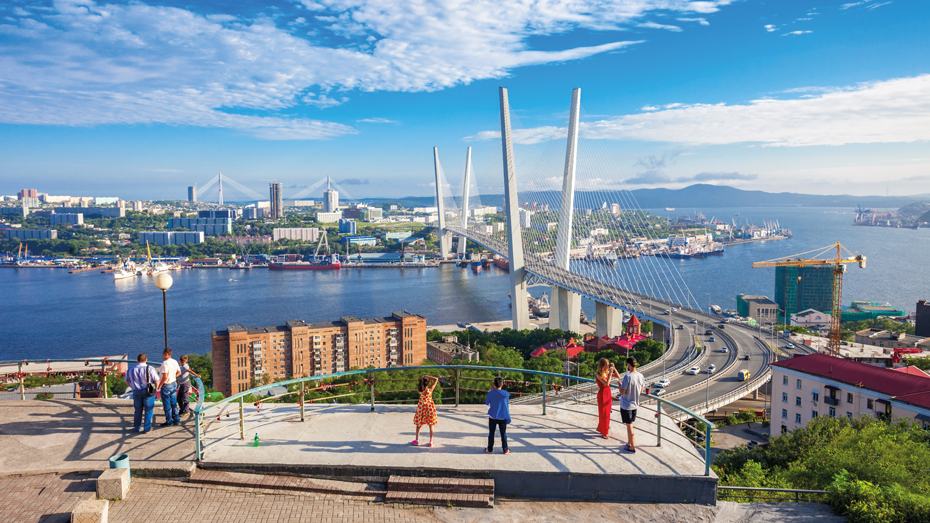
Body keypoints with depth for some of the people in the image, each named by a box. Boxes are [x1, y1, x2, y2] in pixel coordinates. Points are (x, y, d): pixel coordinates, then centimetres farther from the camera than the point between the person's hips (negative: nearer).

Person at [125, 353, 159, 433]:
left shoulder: (131, 370, 0)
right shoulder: (149, 369, -14)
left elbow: (127, 381, 13)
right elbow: (156, 381, -11)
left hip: (136, 392, 4)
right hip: (148, 391, -4)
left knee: (138, 410, 19)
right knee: (148, 410, 7)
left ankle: (137, 427, 30)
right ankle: (146, 428, 10)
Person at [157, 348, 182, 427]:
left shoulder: (165, 363, -23)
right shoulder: (175, 361, 2)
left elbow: (165, 377, -27)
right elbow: (179, 372, 13)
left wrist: (159, 385, -16)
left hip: (166, 386, -8)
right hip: (174, 384, 8)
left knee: (167, 404, 5)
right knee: (173, 403, 16)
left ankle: (169, 422, 13)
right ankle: (176, 420, 22)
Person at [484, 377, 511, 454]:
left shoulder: (491, 393, -11)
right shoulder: (506, 394, -8)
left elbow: (486, 403, 4)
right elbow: (508, 405, 4)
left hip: (492, 417, 0)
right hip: (503, 417, 1)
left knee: (491, 433, 12)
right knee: (503, 434, 10)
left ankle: (490, 449, 20)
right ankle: (505, 450, 18)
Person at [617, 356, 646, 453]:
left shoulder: (627, 376, -25)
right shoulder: (641, 376, -3)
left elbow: (622, 392, -21)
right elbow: (641, 391, 8)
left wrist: (620, 384, -3)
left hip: (626, 405, -7)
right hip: (635, 404, 7)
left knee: (629, 425, 5)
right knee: (630, 424, 21)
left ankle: (632, 447, 13)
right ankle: (629, 443, 34)